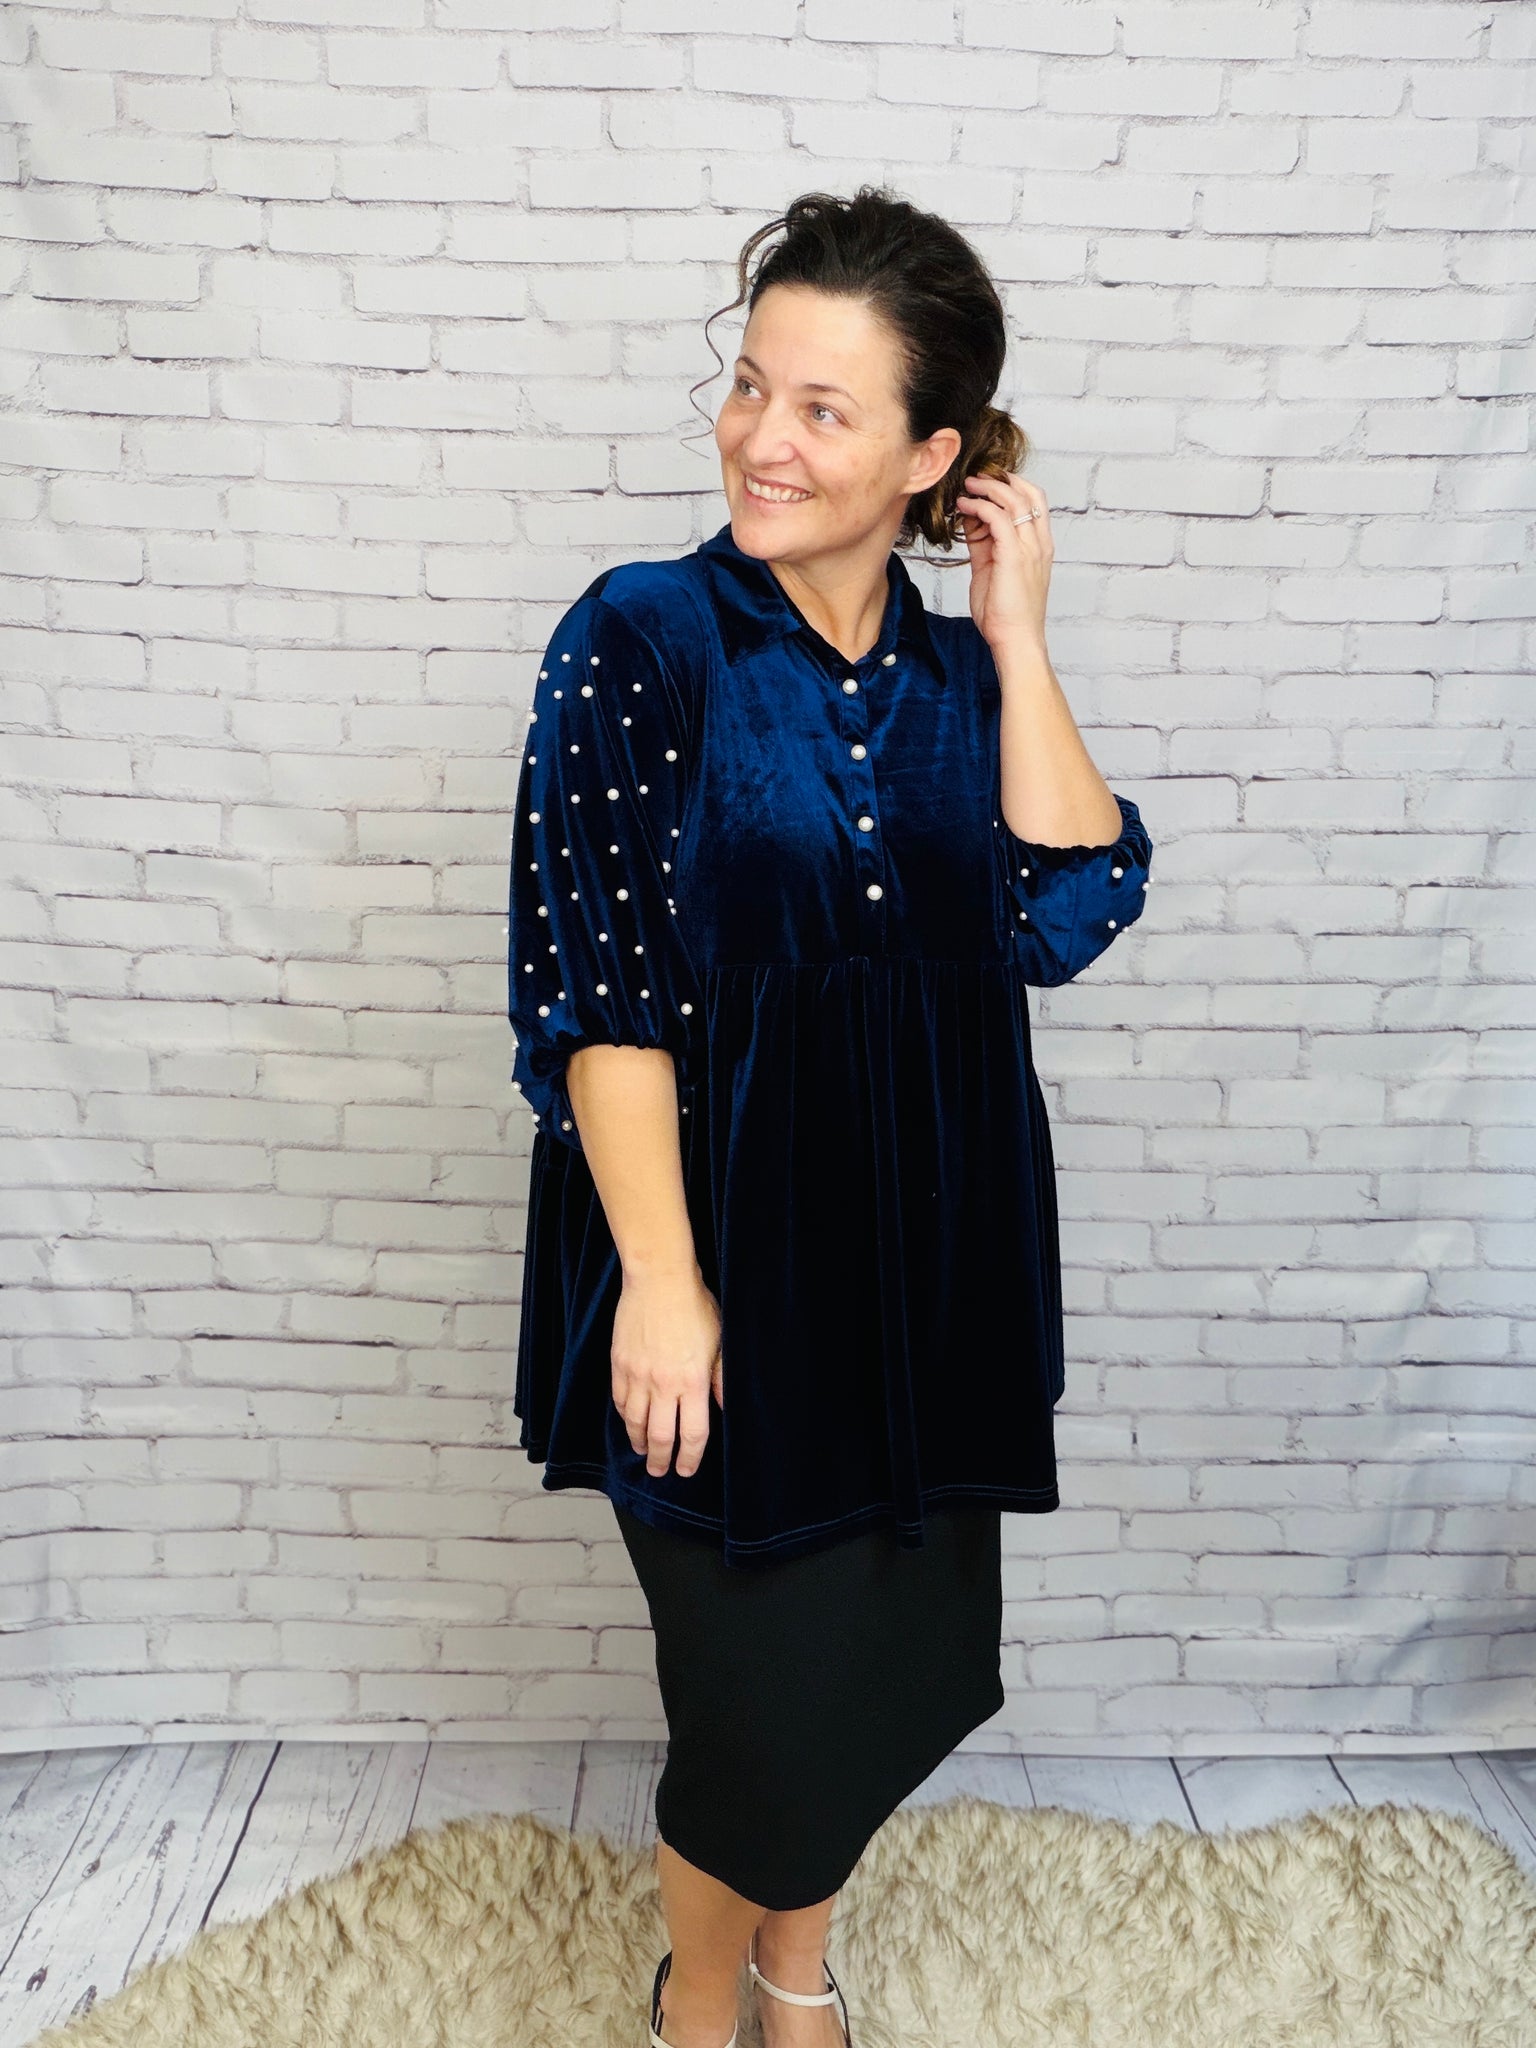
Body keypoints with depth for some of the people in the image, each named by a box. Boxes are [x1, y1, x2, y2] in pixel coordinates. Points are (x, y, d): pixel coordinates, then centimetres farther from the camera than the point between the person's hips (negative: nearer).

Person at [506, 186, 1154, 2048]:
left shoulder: (957, 676, 4)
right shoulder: (645, 638, -9)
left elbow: (1069, 914, -9)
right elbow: (600, 983, -14)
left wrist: (1018, 638, -8)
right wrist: (661, 1275, -17)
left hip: (924, 1258, 5)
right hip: (726, 1248, -4)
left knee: (900, 1656, 17)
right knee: (770, 1673, 7)